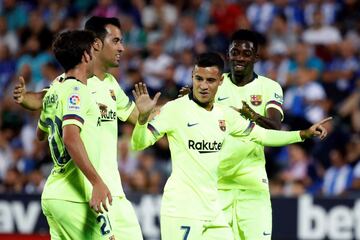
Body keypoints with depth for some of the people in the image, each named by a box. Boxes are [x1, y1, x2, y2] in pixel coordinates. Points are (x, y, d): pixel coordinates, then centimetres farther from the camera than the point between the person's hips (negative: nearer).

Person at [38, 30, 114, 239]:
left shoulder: (53, 92, 16)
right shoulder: (77, 91, -11)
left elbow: (40, 134, 34)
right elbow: (70, 137, -25)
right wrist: (97, 182, -29)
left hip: (52, 195, 9)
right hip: (74, 198, -9)